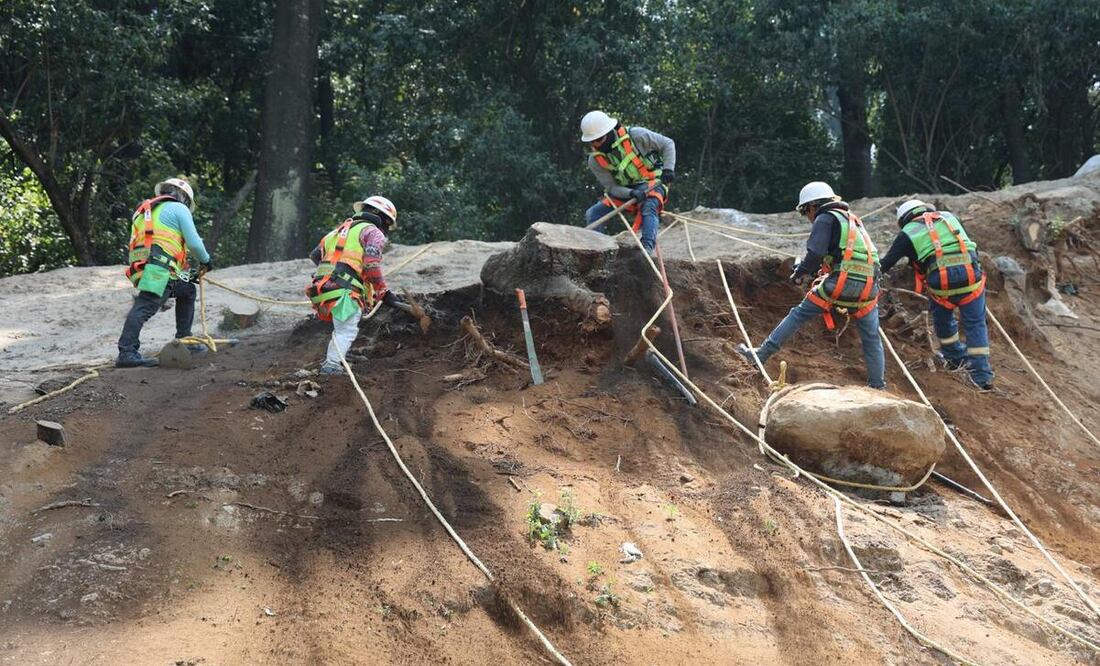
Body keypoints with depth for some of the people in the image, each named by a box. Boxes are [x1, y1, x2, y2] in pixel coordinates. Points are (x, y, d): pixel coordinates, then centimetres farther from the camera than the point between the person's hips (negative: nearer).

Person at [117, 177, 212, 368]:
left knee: (187, 290, 26)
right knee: (145, 306, -19)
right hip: (160, 268, -9)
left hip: (141, 267, 9)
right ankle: (126, 353, -32)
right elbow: (194, 243, 4)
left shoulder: (146, 211, 34)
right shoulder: (178, 208, 10)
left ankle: (184, 339, 26)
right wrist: (206, 260, 23)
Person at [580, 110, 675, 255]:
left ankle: (647, 247, -47)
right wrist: (632, 194, -29)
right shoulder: (595, 161, -9)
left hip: (652, 183, -4)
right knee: (592, 215, -11)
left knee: (648, 207, -37)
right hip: (623, 192, 4)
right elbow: (611, 187, -10)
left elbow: (668, 144, -7)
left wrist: (668, 168, -21)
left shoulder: (635, 136, -18)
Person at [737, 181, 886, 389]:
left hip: (840, 285, -6)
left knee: (798, 315, 6)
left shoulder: (826, 218, 2)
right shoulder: (853, 220, 27)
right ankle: (878, 387, 14)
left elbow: (815, 254, -11)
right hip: (867, 289, 6)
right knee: (871, 340, 12)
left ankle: (760, 356, 9)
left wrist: (799, 273, 3)